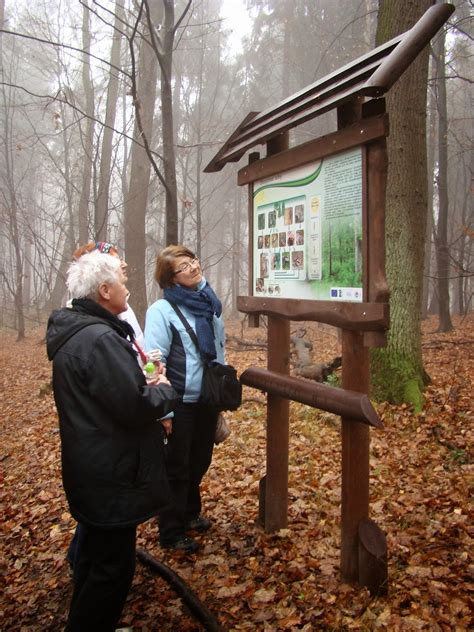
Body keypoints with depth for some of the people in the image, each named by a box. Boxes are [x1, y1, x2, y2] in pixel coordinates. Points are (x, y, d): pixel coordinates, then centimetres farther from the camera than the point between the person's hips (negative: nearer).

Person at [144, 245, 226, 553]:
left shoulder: (208, 303, 3)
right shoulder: (163, 310, -18)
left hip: (208, 399, 6)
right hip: (180, 403, -6)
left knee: (200, 461, 22)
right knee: (176, 468, 9)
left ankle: (190, 513, 44)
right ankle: (172, 533, 26)